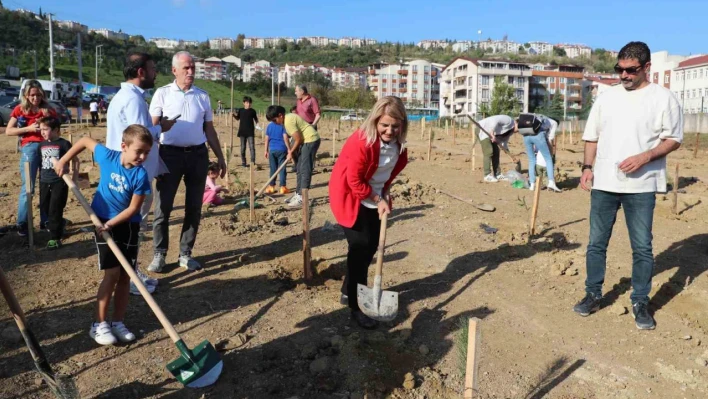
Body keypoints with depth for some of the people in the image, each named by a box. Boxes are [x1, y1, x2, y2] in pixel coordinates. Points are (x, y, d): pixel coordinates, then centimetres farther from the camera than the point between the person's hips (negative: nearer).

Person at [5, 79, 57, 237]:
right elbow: (8, 131, 3)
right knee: (27, 187, -3)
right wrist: (28, 128, -9)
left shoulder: (49, 110, 11)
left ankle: (45, 221, 14)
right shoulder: (20, 109, 6)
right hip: (29, 148, -2)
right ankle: (22, 223, 6)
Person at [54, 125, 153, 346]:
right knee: (112, 273, -7)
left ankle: (118, 322, 17)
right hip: (103, 221, -1)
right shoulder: (108, 157, -14)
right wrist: (63, 161, 4)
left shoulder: (140, 175, -17)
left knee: (126, 275, 5)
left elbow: (133, 208, -15)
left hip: (128, 225, 1)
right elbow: (85, 140, 3)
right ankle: (99, 324, 4)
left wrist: (110, 224, -23)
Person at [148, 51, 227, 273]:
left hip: (198, 155, 3)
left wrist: (220, 157, 12)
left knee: (194, 207, 8)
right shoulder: (162, 94, 1)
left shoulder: (202, 96, 10)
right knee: (163, 207, 1)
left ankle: (185, 254, 19)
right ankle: (159, 254, 13)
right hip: (170, 154, -3)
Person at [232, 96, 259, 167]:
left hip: (250, 132, -1)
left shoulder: (252, 111, 0)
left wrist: (257, 119, -14)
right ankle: (243, 162, 16)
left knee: (252, 147, -8)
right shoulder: (240, 110, 3)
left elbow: (256, 120, 7)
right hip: (242, 132, 2)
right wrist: (234, 115, -1)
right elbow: (238, 118, 17)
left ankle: (253, 162, -7)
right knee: (243, 148, 7)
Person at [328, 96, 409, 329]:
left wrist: (384, 193, 3)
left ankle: (349, 290, 31)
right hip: (351, 197, -7)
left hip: (376, 198, 8)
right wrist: (378, 200, -17)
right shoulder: (361, 142, -29)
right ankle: (356, 306, -1)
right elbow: (355, 182, -23)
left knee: (371, 246, 12)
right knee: (360, 247, -11)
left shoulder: (397, 142, -7)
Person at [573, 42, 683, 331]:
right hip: (603, 183, 3)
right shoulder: (606, 97, 9)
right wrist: (587, 168, 0)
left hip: (641, 186, -3)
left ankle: (640, 303, 19)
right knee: (596, 243, 9)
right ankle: (593, 295, 24)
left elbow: (674, 139, -1)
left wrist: (645, 157, -18)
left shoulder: (663, 98, -1)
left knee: (642, 247, 4)